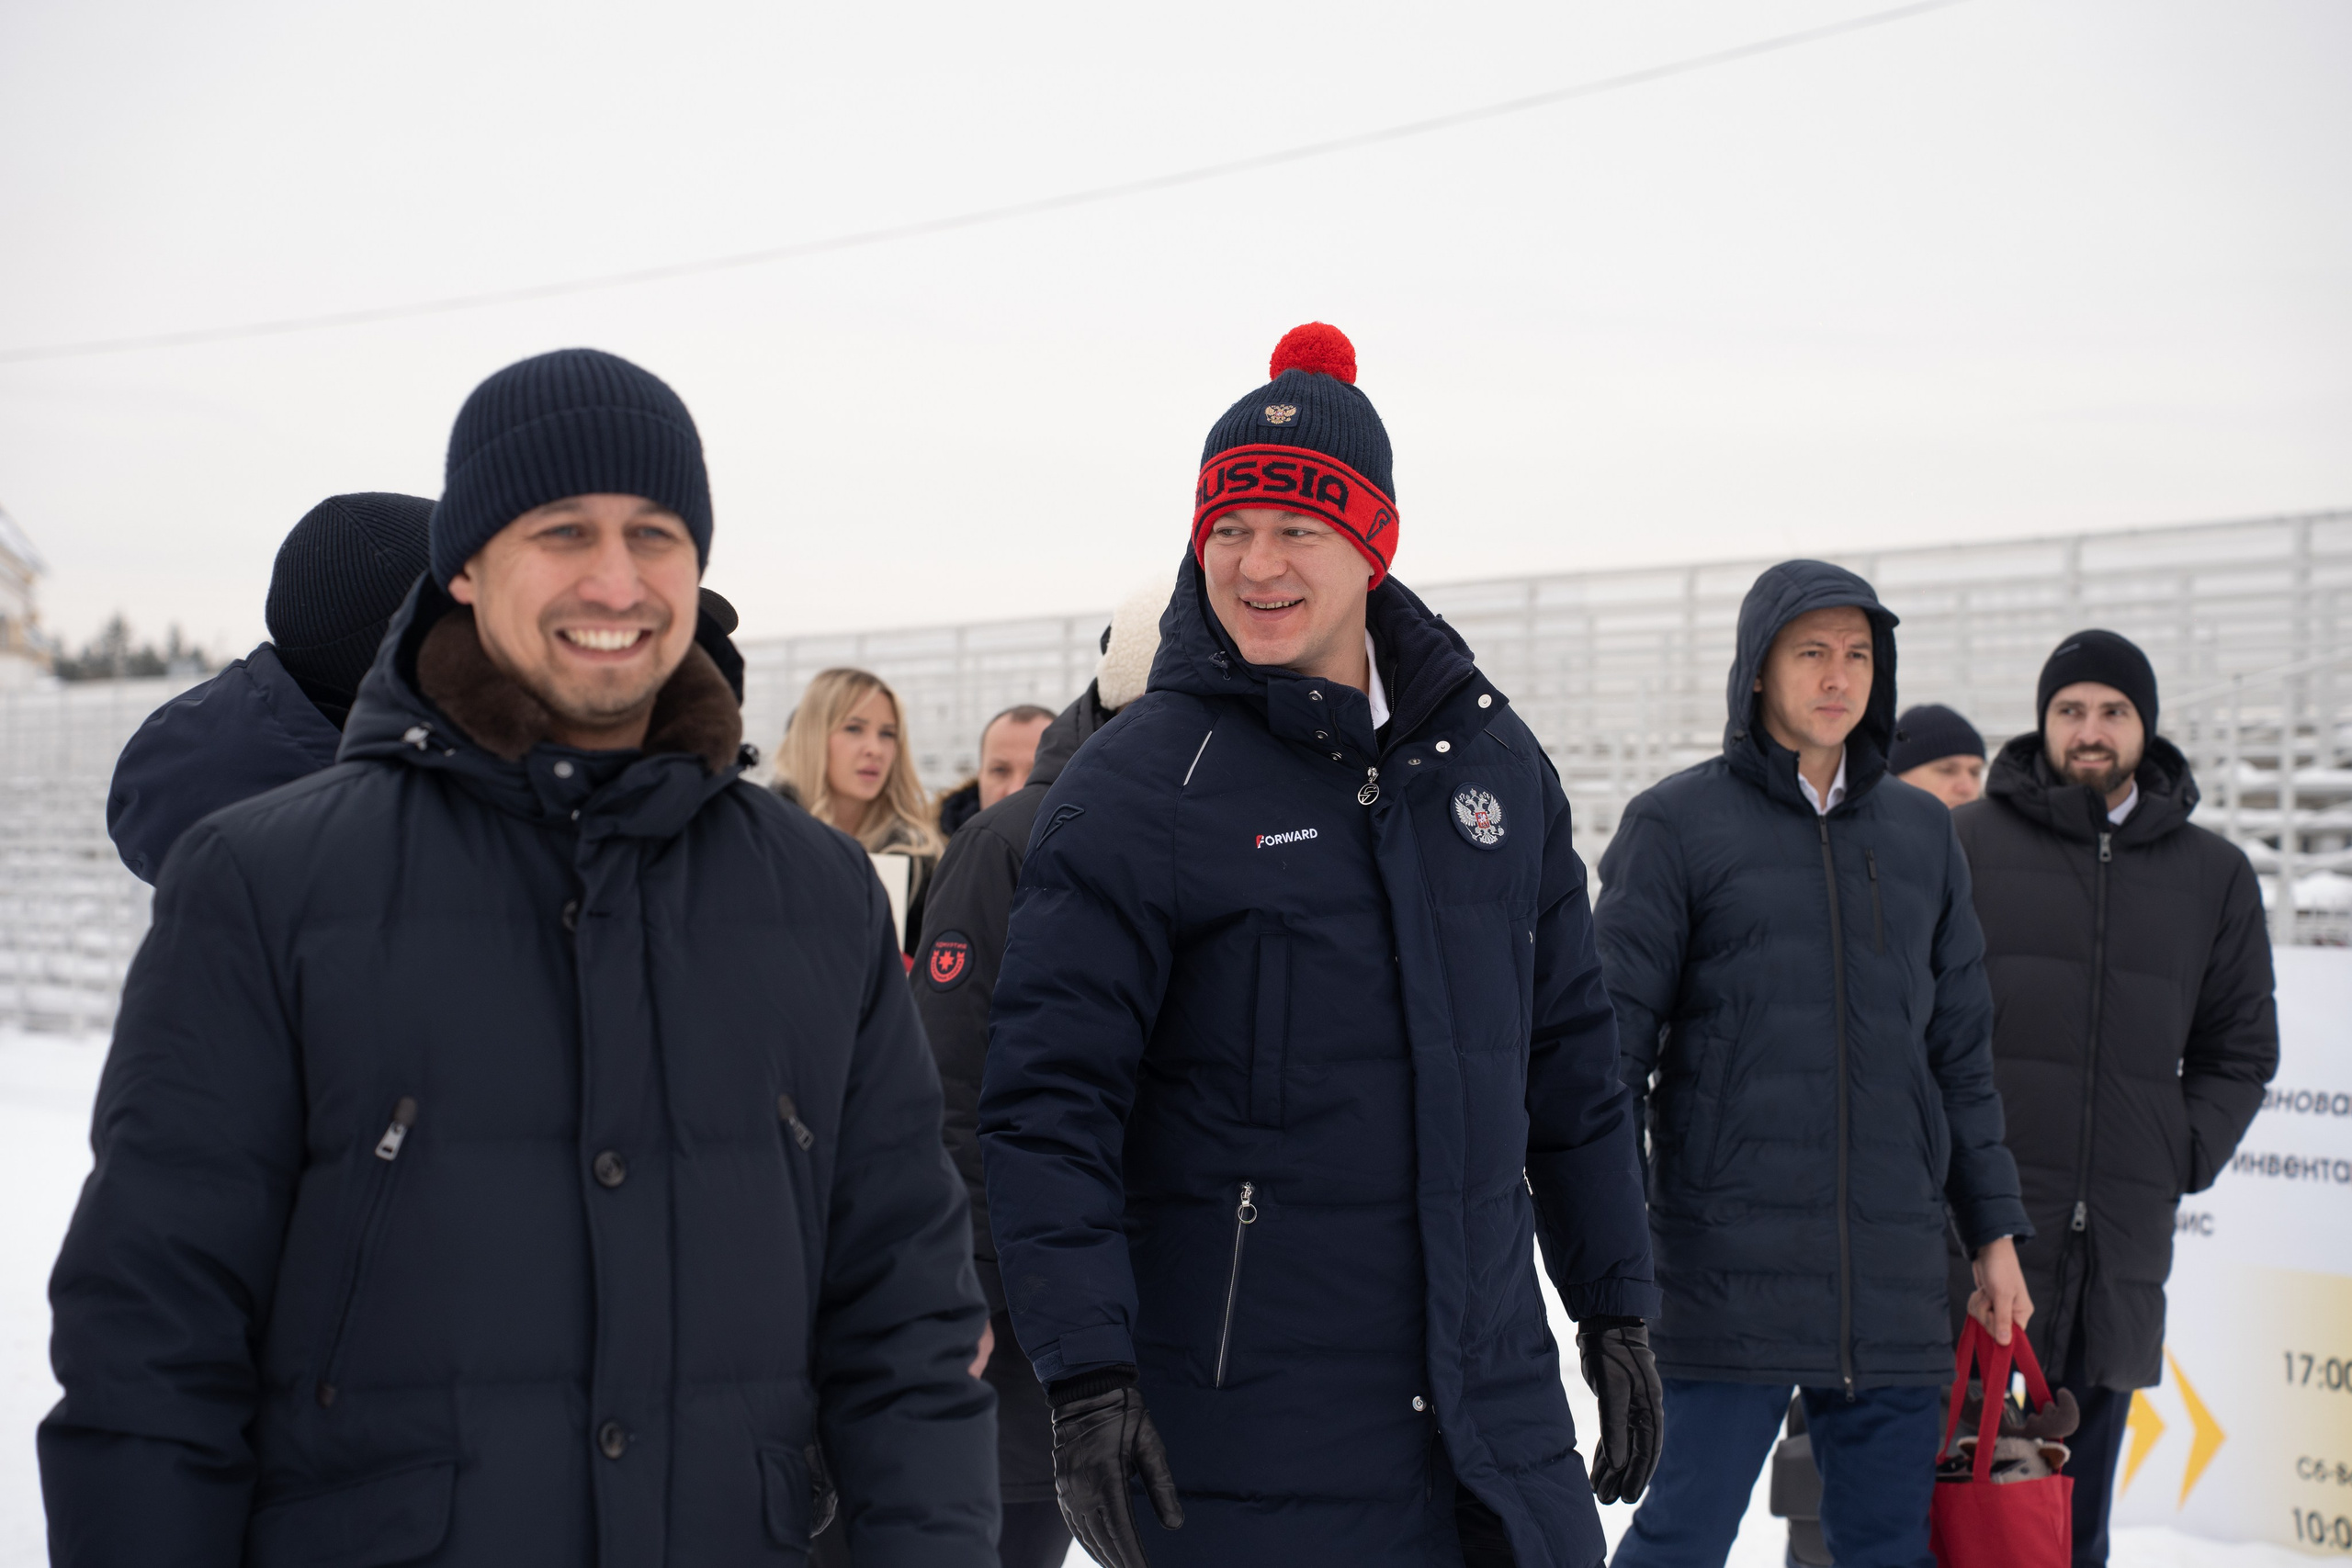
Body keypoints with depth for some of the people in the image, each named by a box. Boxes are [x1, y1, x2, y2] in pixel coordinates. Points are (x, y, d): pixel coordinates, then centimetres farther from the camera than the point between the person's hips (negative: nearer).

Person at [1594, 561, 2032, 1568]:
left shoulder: (1923, 834, 15)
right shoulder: (1675, 825, 1)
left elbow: (1961, 1051, 19)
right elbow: (1614, 1041, -2)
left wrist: (1995, 1231, 16)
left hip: (1894, 1276, 5)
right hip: (1729, 1265, -4)